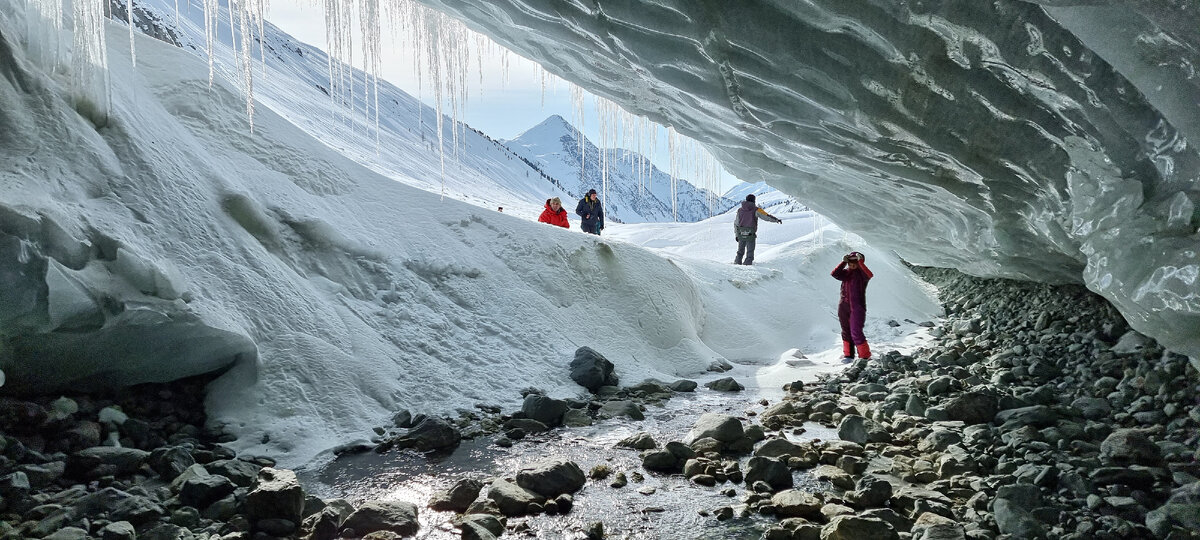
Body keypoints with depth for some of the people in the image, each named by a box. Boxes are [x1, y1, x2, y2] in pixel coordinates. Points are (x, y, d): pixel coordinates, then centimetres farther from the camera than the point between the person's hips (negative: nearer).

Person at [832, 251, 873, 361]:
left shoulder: (862, 273, -3)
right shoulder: (846, 272, 7)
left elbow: (869, 275, -26)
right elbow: (834, 274, -10)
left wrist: (860, 262, -27)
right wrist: (843, 262, -14)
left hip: (857, 307, -5)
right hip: (843, 306, 5)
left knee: (856, 332, -10)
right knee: (846, 331, 13)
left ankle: (865, 356, -2)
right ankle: (848, 354, 25)